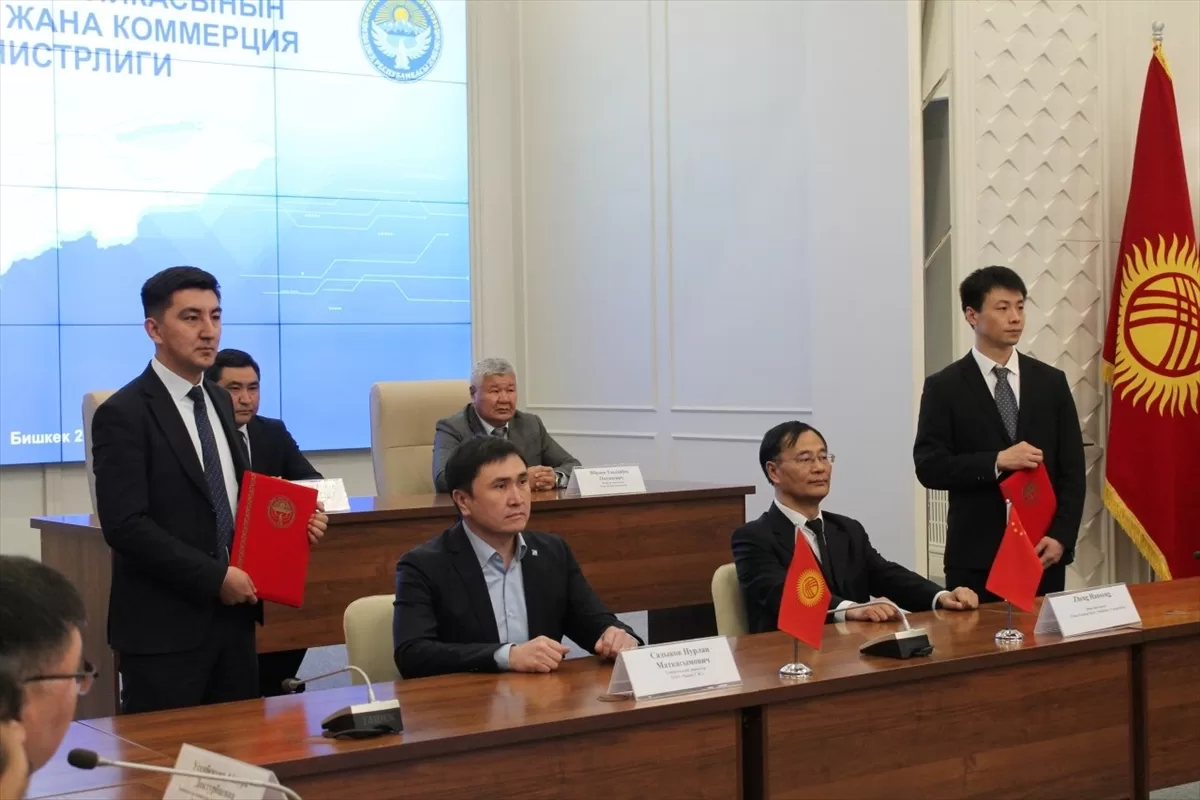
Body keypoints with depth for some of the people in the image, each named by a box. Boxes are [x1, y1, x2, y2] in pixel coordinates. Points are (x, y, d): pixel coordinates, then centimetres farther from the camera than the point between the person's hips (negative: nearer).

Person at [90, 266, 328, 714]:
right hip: (164, 626, -7)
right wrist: (214, 577, -18)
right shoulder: (123, 414, -12)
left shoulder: (219, 401, 13)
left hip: (231, 614, 7)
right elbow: (125, 525, -18)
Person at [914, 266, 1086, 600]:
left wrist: (1061, 536, -5)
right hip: (975, 557, -2)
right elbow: (929, 466, -7)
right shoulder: (944, 387, 0)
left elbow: (1072, 469, 6)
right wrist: (996, 462, -17)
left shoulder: (1052, 382, 8)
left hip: (1044, 551, 3)